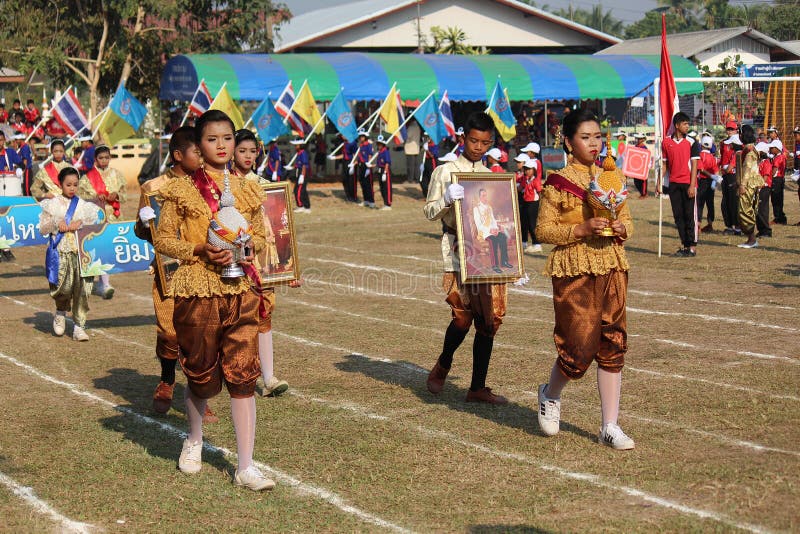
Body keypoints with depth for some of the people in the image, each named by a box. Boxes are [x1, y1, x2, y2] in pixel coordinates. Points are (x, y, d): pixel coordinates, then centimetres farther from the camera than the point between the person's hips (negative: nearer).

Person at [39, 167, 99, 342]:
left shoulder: (83, 205, 12)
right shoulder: (52, 204, 8)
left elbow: (94, 225, 10)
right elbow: (42, 228, 7)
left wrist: (81, 223, -6)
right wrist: (56, 224, -9)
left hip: (80, 250, 2)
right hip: (60, 251, -2)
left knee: (82, 288, -7)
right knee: (64, 286, -13)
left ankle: (79, 326, 0)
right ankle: (61, 312, 20)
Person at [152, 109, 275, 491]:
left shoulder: (246, 190, 9)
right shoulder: (182, 190, -1)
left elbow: (259, 234, 19)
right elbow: (163, 239, -1)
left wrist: (249, 248, -3)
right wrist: (199, 251, -15)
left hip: (240, 289, 3)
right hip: (197, 290, -2)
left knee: (243, 374, -4)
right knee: (202, 374, 8)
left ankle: (246, 466, -1)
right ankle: (194, 440, 38)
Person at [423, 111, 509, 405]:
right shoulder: (445, 171, 3)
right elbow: (430, 212, 0)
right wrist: (447, 199, -22)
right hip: (458, 250, -5)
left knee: (489, 319, 1)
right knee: (463, 316, -12)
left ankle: (478, 387, 9)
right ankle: (442, 367, 17)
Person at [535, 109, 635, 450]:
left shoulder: (612, 177, 10)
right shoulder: (559, 182, -5)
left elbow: (626, 219, 19)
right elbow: (543, 230, -6)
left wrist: (623, 228, -4)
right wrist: (582, 229, -19)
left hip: (612, 268, 5)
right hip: (574, 271, -5)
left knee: (613, 345, 2)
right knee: (580, 346, -5)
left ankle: (610, 427, 8)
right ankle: (550, 395, 27)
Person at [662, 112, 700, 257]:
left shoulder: (691, 142, -1)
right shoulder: (666, 143, 8)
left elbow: (694, 165, -4)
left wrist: (692, 185, -11)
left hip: (688, 183, -3)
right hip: (673, 184, 3)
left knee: (690, 216, -3)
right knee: (678, 216, 6)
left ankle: (692, 247, 1)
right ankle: (684, 245, 13)